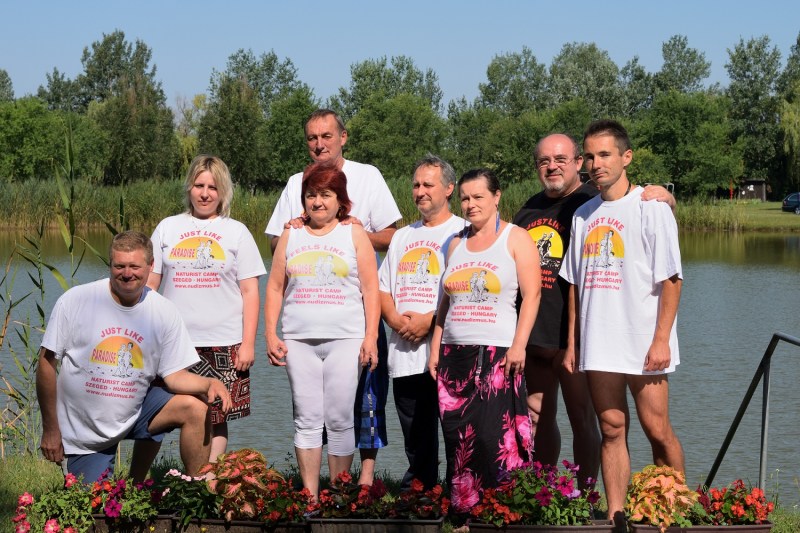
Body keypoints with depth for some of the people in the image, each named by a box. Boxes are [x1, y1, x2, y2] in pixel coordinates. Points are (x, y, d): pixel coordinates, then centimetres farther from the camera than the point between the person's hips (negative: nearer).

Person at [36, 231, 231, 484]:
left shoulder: (164, 311, -8)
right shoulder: (75, 301, -14)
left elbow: (175, 375, -6)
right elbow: (47, 363, -8)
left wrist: (209, 383, -28)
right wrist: (50, 429, -8)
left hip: (135, 411, 2)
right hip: (85, 431, -2)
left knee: (195, 409, -20)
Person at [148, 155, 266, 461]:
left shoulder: (236, 232, 7)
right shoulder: (168, 228, 10)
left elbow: (250, 291, 4)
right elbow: (150, 283, 11)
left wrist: (248, 343, -4)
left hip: (224, 343, -1)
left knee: (217, 420, -1)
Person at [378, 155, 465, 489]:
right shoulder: (403, 237, 21)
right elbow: (383, 288, 18)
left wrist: (429, 320, -17)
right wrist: (395, 319, -2)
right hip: (405, 355, 6)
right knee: (416, 443, 12)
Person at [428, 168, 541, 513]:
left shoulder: (516, 239, 2)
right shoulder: (457, 243, 17)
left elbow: (531, 294, -5)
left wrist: (519, 345, -14)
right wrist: (435, 349, 12)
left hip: (498, 353, -5)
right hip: (454, 354, 5)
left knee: (493, 435, -13)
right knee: (457, 436, 3)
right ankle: (461, 508, 9)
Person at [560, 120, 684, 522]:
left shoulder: (650, 208, -4)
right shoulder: (584, 215, 13)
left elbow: (670, 279, -7)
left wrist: (661, 339, -13)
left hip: (643, 345, -5)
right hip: (598, 346, 5)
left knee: (657, 431, -1)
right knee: (612, 429, 7)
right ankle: (616, 517, 10)